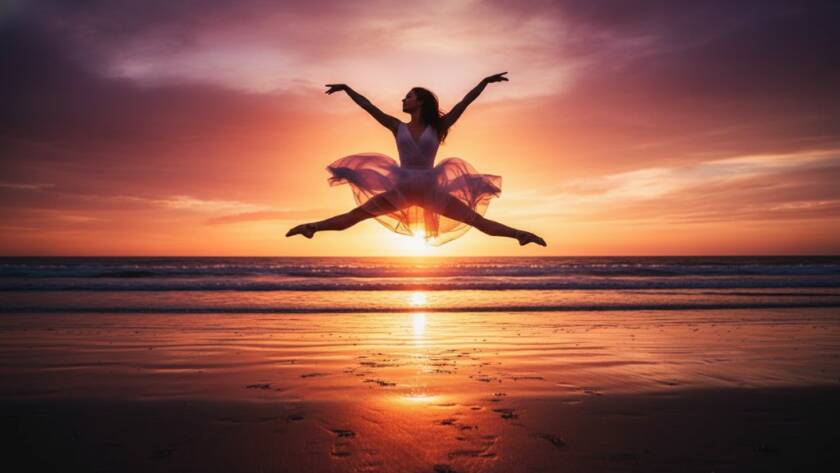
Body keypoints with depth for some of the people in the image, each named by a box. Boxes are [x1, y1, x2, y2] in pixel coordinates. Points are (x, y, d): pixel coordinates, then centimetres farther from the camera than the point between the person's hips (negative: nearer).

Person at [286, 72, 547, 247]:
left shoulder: (436, 128, 2)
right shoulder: (398, 127, 6)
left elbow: (464, 103, -2)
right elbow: (369, 106, 11)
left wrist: (484, 82, -6)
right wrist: (346, 88, 15)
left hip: (431, 190, -1)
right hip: (401, 190, 2)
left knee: (478, 220, -5)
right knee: (352, 216, -1)